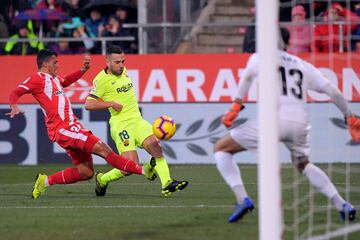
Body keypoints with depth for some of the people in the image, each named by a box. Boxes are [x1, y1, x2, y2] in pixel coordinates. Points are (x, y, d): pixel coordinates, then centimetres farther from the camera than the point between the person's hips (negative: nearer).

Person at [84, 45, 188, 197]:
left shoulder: (122, 70, 14)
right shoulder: (102, 79, -9)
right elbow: (88, 104, -11)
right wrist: (110, 103, -15)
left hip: (137, 120, 7)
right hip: (120, 124, -7)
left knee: (155, 144, -20)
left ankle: (167, 185, -26)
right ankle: (102, 180, 10)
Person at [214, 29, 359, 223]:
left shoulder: (260, 57, 15)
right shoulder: (302, 65, 24)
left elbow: (248, 74, -8)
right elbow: (332, 91, 21)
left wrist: (236, 105, -12)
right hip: (300, 122, 5)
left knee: (221, 149, 10)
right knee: (303, 165, 31)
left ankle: (242, 199, -8)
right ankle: (342, 205, 16)